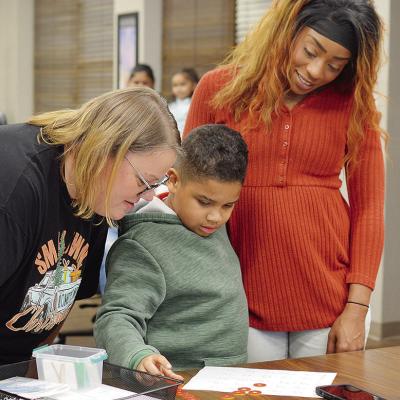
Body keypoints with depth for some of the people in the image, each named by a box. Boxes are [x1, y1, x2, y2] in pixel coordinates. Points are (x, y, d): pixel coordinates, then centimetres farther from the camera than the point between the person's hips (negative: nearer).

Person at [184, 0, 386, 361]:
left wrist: (357, 309, -5)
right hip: (242, 304, 0)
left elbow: (368, 208, 0)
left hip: (329, 305, 1)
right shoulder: (218, 89, 0)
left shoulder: (353, 104, 0)